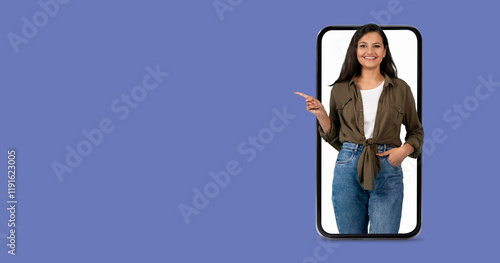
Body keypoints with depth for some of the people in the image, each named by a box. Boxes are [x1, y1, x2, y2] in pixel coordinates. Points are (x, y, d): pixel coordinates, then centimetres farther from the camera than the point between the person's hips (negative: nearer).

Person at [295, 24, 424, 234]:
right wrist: (320, 114, -4)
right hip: (348, 168, 1)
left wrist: (404, 150, -7)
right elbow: (335, 138, 12)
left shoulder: (400, 89, 5)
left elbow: (416, 132, 13)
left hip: (388, 171, -1)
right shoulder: (340, 90, 7)